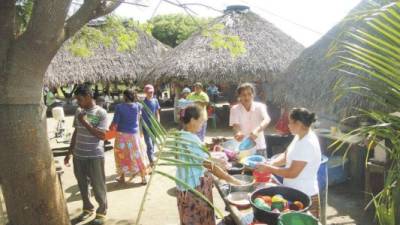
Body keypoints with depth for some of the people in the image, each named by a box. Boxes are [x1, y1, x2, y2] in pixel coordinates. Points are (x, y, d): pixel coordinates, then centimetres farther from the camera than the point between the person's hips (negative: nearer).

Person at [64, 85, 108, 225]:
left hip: (95, 156, -6)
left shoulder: (101, 113, -12)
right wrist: (69, 153, 14)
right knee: (82, 185, 17)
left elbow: (102, 135, -18)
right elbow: (76, 133, 13)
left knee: (98, 186, 5)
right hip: (78, 155, 6)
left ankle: (102, 212, 24)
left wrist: (85, 122, -21)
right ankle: (87, 209, 36)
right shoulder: (79, 111, 5)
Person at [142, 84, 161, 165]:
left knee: (152, 144, 14)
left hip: (154, 126, 4)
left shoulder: (155, 101, 2)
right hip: (146, 127, -4)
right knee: (149, 145, -10)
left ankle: (151, 160, 28)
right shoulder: (142, 102, -9)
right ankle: (152, 161, -12)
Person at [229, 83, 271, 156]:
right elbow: (235, 125, -13)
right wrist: (239, 133, -38)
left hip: (259, 147, 1)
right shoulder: (235, 109, -3)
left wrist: (257, 131, -40)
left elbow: (267, 120, -21)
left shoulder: (259, 106, -3)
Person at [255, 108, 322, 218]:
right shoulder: (300, 137, 3)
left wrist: (269, 169, -18)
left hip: (305, 196, -9)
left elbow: (292, 173, -26)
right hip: (295, 193, 9)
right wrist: (270, 164, -7)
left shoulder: (308, 144, -27)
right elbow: (286, 156, 8)